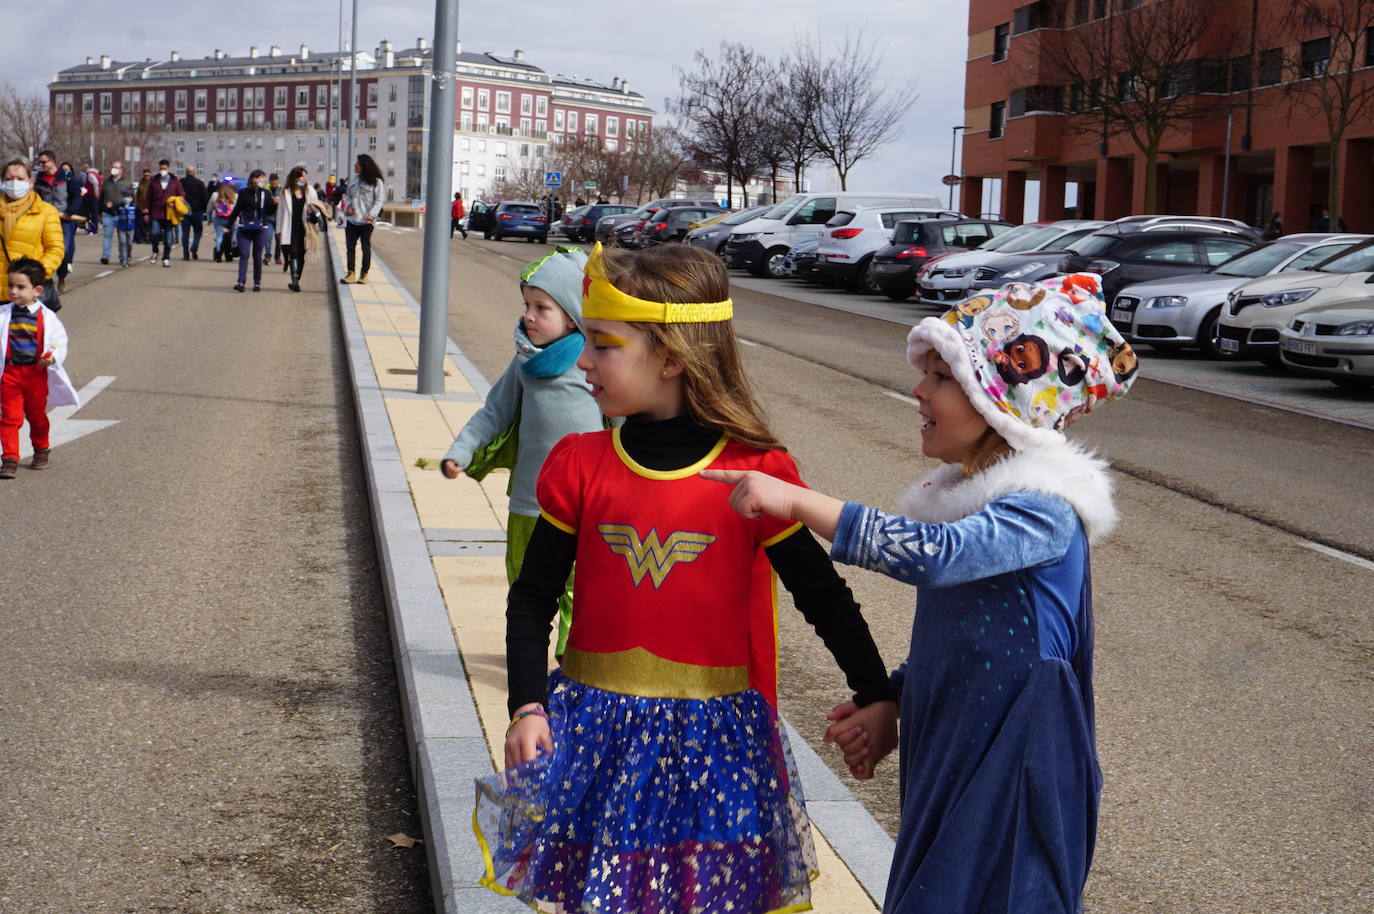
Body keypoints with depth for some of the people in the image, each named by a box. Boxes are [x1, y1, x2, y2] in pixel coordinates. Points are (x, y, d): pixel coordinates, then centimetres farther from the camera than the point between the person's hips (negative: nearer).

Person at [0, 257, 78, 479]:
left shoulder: (47, 317, -5)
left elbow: (60, 342, -1)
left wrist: (53, 357, -19)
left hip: (37, 374, 0)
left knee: (37, 415, 17)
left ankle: (41, 449, 38)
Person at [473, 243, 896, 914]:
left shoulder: (757, 474, -9)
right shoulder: (579, 466, -2)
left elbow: (822, 596, 0)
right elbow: (532, 597, 4)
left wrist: (876, 696, 5)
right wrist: (527, 705, -7)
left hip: (715, 730, -2)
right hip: (595, 727, 2)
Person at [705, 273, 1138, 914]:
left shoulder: (1044, 512, -20)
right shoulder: (964, 495, 7)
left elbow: (932, 554, -37)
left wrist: (796, 500, -34)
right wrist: (889, 705, 4)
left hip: (1006, 776, -8)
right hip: (940, 757, 8)